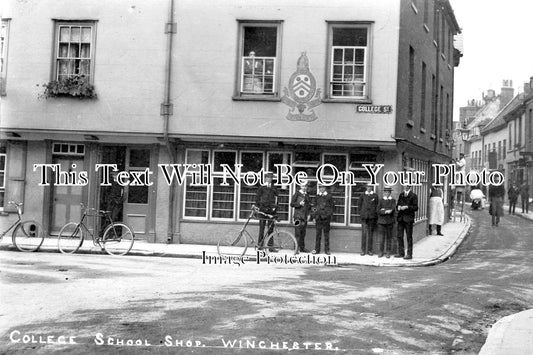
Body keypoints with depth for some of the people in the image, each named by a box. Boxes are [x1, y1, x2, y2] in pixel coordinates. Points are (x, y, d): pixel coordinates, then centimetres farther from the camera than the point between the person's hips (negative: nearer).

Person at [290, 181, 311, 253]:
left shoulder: (307, 195, 15)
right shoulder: (297, 194, -2)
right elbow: (292, 204, -6)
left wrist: (308, 214, 12)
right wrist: (299, 204, -19)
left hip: (304, 216, 6)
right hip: (298, 215, -6)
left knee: (303, 233, 9)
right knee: (298, 232, -9)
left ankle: (302, 248, 15)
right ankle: (297, 248, -8)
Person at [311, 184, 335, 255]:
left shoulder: (329, 196, 2)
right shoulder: (317, 196, 11)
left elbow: (332, 207, 5)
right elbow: (315, 206, 15)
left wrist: (329, 215, -4)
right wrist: (314, 217, 9)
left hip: (326, 217, -3)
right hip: (318, 217, 3)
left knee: (326, 234, 2)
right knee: (318, 234, 3)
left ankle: (327, 250, 7)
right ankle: (317, 249, 7)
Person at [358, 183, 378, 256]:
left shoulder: (375, 196, 7)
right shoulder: (363, 196, 11)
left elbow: (377, 206, 8)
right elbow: (360, 205, 17)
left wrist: (375, 216, 2)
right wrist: (361, 213, 7)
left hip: (372, 217, 0)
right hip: (364, 217, 0)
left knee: (371, 233, 2)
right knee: (364, 233, -6)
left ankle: (369, 250, 7)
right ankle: (363, 250, -4)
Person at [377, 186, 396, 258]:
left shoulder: (393, 201, 6)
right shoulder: (381, 200, 7)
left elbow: (392, 210, -9)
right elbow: (378, 211, -2)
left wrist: (384, 210, -11)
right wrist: (386, 211, -14)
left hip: (389, 221, 0)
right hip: (382, 221, 0)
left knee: (389, 237, 3)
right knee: (382, 237, -2)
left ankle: (388, 253, 7)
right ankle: (381, 252, 4)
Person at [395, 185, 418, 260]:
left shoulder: (413, 196, -4)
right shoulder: (401, 195, 14)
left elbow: (415, 207, -8)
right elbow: (397, 204, 19)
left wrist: (406, 207, -19)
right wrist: (398, 207, -3)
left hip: (408, 219, -6)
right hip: (401, 218, 6)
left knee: (409, 237, -1)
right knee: (399, 236, 7)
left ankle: (409, 254, 4)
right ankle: (401, 253, 16)